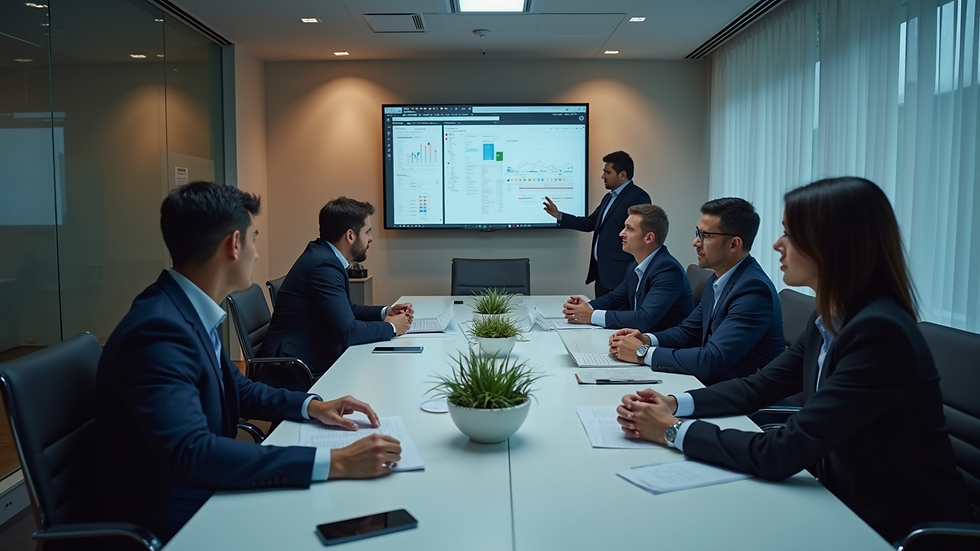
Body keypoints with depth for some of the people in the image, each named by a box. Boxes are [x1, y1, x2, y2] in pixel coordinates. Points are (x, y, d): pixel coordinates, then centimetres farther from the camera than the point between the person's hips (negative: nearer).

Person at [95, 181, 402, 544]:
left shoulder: (191, 311, 1)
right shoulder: (159, 329, -26)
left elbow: (237, 390, 15)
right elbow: (191, 452, -36)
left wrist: (310, 405, -1)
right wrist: (335, 462, -37)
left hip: (205, 495, 8)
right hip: (172, 522, -8)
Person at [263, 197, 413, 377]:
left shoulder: (325, 256, 7)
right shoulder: (324, 264, -22)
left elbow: (345, 310, 21)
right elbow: (347, 332, -23)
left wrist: (384, 312, 7)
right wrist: (391, 327, -8)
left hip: (316, 359, 9)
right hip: (298, 370, -9)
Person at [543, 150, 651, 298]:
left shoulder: (638, 197, -12)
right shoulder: (609, 197, 18)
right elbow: (590, 223, 21)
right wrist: (558, 215, 13)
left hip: (619, 274, -9)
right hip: (601, 271, 9)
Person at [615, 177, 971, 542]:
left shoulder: (879, 333, -27)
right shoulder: (829, 321, 0)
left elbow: (781, 454, -28)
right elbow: (757, 387, 7)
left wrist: (673, 430, -18)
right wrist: (674, 405, -8)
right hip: (843, 500, 7)